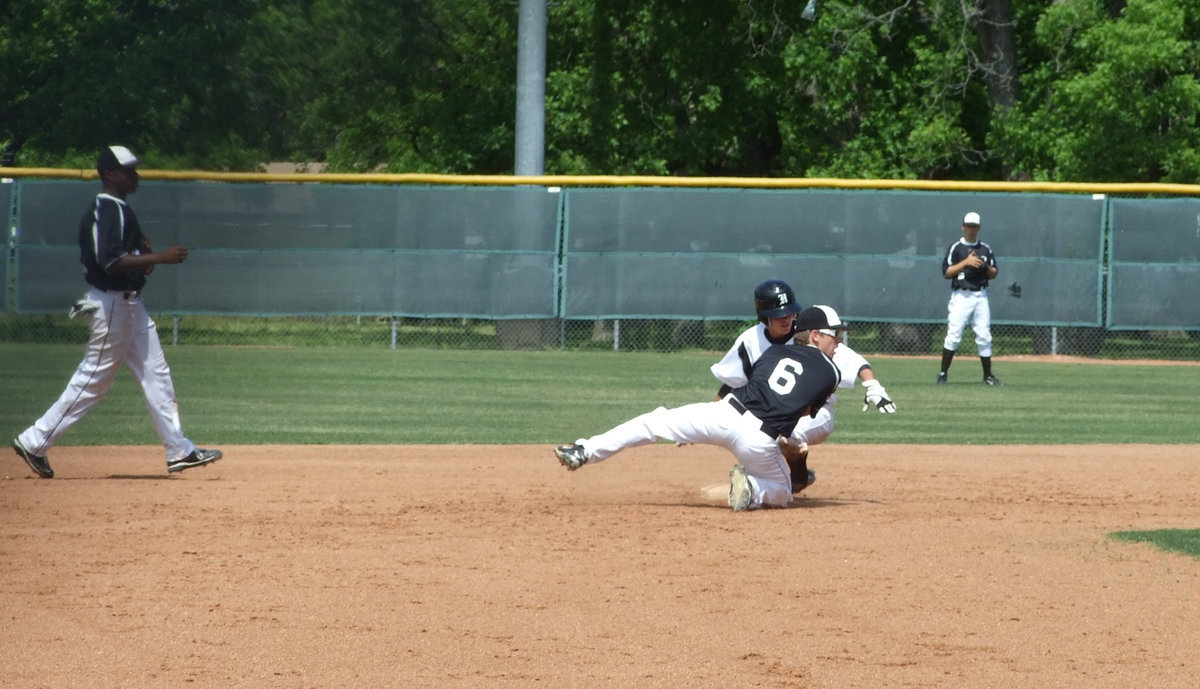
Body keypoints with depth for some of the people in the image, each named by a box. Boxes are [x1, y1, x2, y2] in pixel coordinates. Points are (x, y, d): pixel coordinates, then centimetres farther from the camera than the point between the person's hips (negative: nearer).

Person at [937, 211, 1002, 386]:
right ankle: (943, 373, -4)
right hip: (961, 296, -4)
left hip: (981, 296, 4)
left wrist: (986, 267, -6)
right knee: (954, 335, -10)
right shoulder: (956, 248, 1)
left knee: (984, 336, 3)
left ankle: (988, 376, 10)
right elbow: (946, 272, -7)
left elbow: (994, 274, 16)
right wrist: (966, 262, -15)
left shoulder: (986, 249, 13)